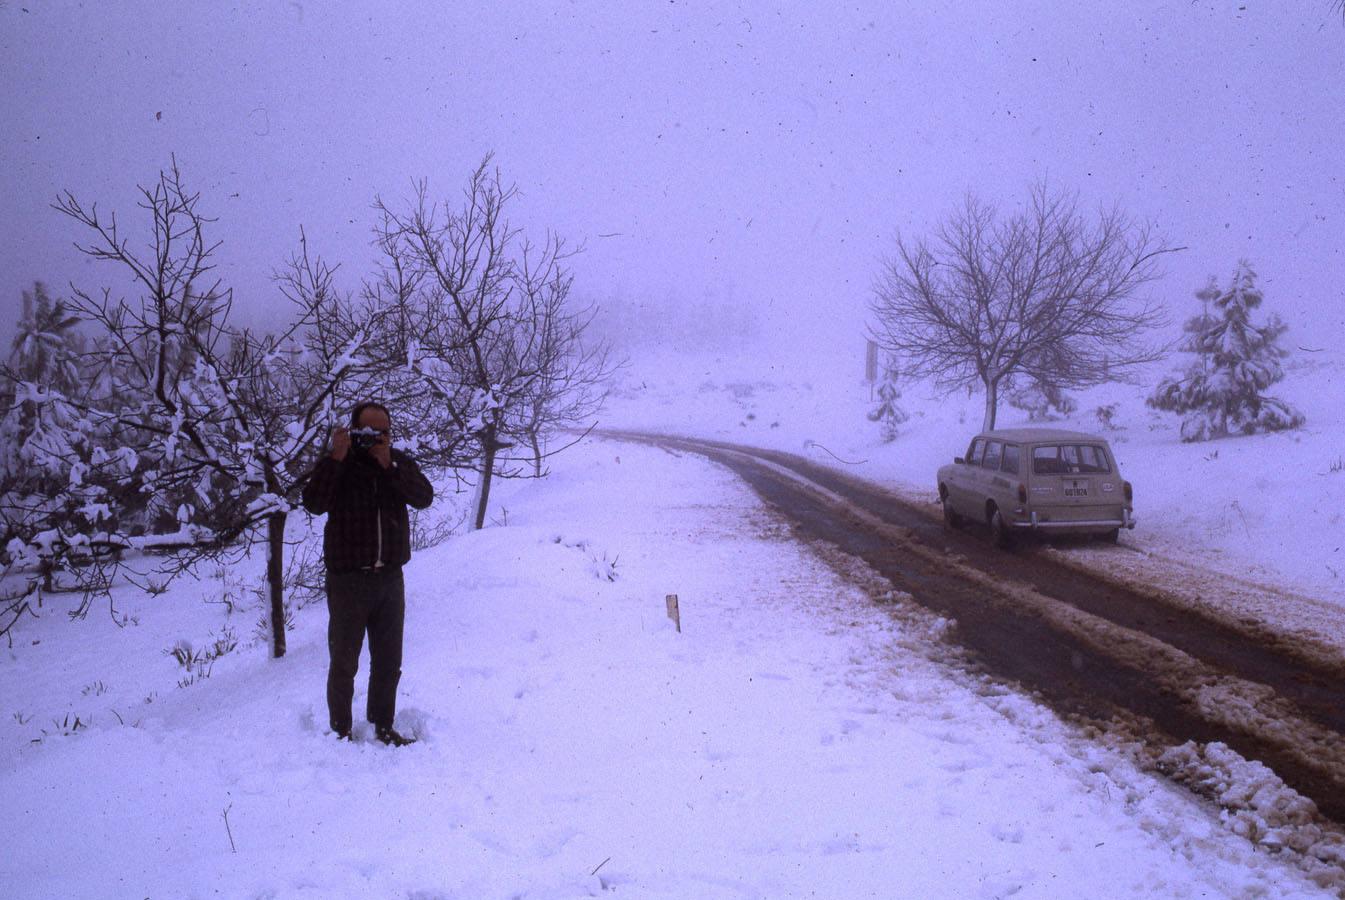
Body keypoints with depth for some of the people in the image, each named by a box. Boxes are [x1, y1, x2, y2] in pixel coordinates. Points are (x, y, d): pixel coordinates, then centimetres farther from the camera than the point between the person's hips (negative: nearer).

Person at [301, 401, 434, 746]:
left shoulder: (400, 463, 5)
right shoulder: (335, 465, -4)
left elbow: (424, 497, -12)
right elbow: (313, 503, -21)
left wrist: (388, 466, -21)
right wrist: (337, 457, -25)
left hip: (390, 578, 4)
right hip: (348, 580, -3)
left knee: (388, 662, 13)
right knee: (344, 662, 5)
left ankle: (383, 726, 27)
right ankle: (341, 730, 17)